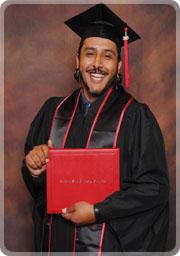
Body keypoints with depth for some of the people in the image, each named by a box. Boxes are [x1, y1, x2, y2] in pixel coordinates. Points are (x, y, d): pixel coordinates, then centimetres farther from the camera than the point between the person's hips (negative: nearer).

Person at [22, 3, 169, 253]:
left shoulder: (136, 117, -12)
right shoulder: (53, 110, 1)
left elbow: (155, 187, -14)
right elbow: (33, 180, 9)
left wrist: (97, 212, -19)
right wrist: (33, 166, -13)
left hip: (109, 242, -4)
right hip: (55, 239, 4)